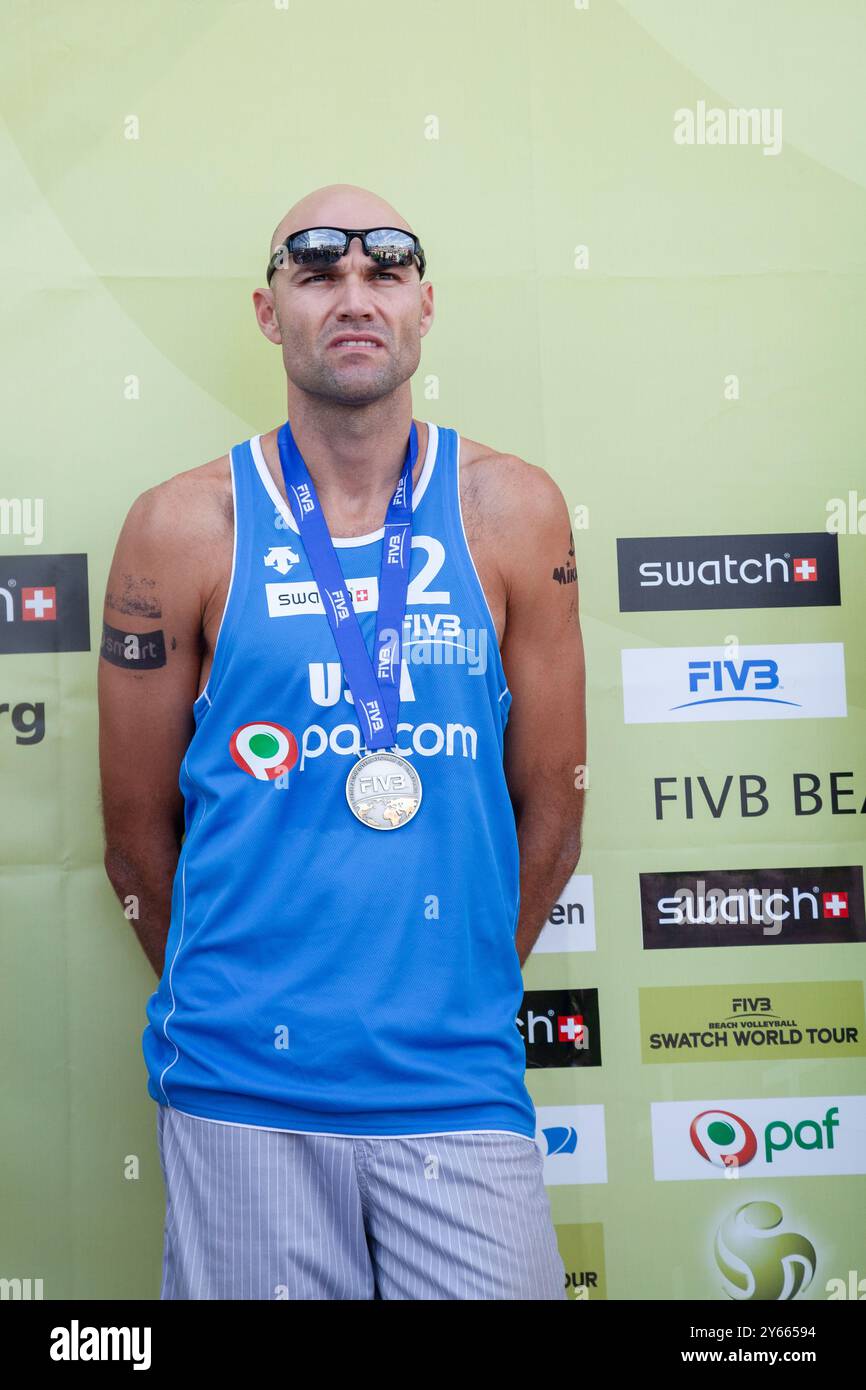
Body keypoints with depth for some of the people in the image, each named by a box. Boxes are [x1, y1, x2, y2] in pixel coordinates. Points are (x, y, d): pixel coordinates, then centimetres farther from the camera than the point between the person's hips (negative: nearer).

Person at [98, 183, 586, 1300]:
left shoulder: (512, 514, 1)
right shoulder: (183, 527, -2)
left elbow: (551, 810, 7)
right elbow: (137, 830, 5)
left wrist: (457, 994, 11)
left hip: (460, 1085, 1)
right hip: (240, 1093, 0)